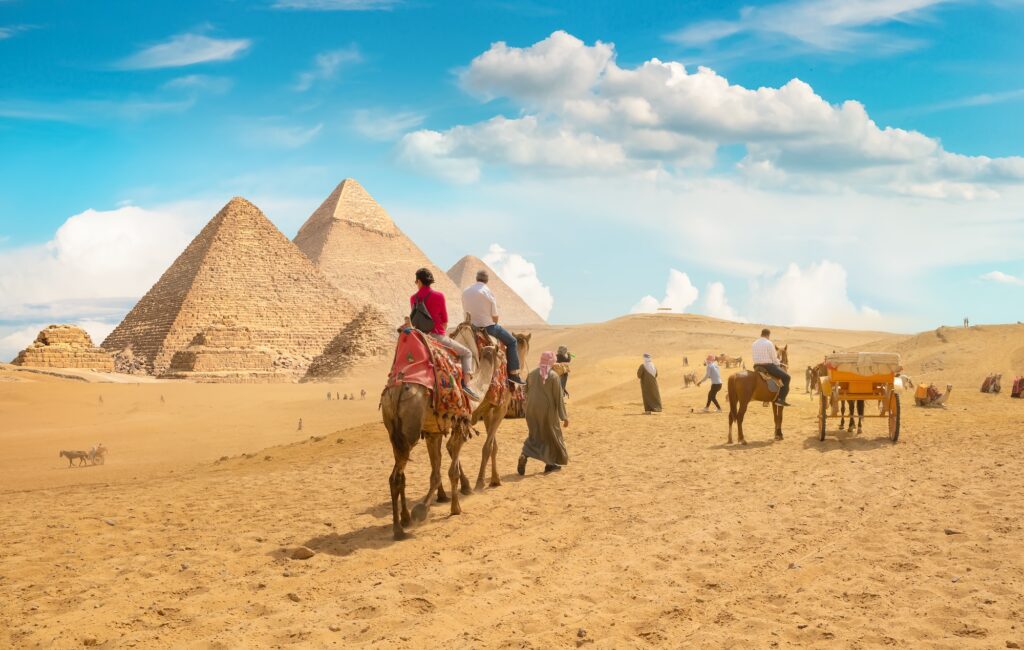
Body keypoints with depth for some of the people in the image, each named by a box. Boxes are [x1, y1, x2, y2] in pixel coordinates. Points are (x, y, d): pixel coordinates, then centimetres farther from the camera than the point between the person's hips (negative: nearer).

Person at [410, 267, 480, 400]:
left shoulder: (413, 298, 1)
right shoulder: (438, 296, -9)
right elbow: (445, 321, 0)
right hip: (438, 336, -4)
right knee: (466, 353, 8)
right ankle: (466, 385, -9)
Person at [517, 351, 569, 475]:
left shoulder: (532, 374, 3)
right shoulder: (553, 376, -10)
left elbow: (526, 393, 10)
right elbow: (558, 397, -9)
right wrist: (564, 416, -4)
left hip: (532, 409, 4)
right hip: (547, 410, -4)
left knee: (534, 435, 13)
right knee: (551, 435, 14)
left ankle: (524, 455, -13)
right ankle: (550, 464, 21)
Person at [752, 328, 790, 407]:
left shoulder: (754, 344, 11)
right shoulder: (769, 343, -11)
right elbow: (774, 358, -8)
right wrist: (778, 364, 12)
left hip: (757, 367, 8)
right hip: (768, 366, -8)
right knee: (786, 377, 0)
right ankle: (781, 399, -11)